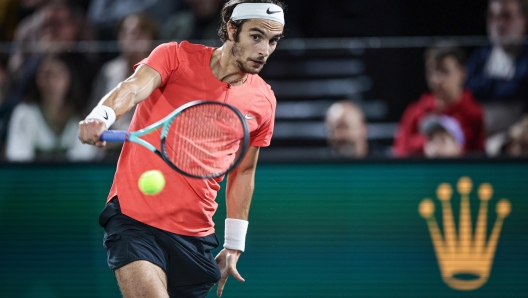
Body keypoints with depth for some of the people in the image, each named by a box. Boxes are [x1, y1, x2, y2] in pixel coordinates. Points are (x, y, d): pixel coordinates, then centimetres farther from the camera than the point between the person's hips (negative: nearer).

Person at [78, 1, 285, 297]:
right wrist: (101, 116, -44)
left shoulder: (263, 102, 7)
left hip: (196, 235, 5)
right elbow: (132, 89, -22)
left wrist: (234, 245, 18)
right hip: (135, 218, -5)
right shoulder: (176, 56, -4)